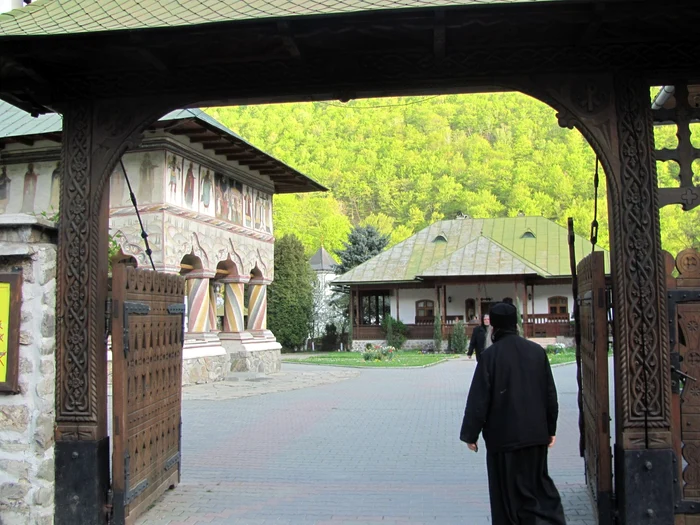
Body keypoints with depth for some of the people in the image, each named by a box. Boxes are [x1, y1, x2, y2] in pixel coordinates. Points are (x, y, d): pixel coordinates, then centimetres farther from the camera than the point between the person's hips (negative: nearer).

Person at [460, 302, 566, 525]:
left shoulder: (490, 356, -13)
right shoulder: (537, 351, 0)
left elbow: (478, 399, -12)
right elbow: (550, 394, 5)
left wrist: (470, 434, -4)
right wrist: (551, 429, 16)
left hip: (503, 436, -4)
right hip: (535, 433, 4)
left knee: (508, 491, 8)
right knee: (538, 482, 19)